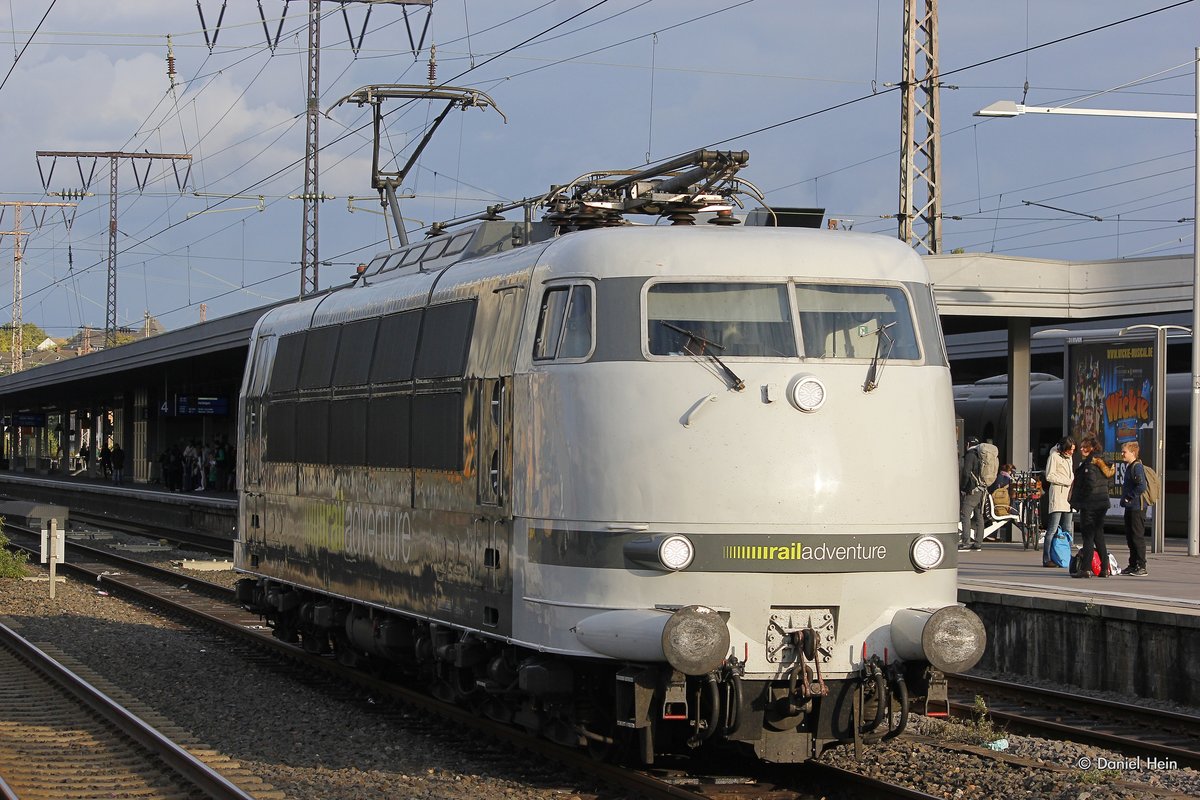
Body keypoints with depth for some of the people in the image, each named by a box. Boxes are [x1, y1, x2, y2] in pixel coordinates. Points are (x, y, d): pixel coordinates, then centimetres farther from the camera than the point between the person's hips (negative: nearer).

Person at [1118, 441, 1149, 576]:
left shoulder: (1137, 467, -15)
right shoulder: (1129, 466, 16)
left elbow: (1142, 487, -24)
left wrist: (1129, 497, -16)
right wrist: (1125, 499, 12)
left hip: (1137, 508, -10)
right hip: (1129, 508, 10)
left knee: (1138, 537, -6)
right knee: (1130, 537, 13)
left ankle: (1141, 566, -3)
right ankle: (1133, 565, 20)